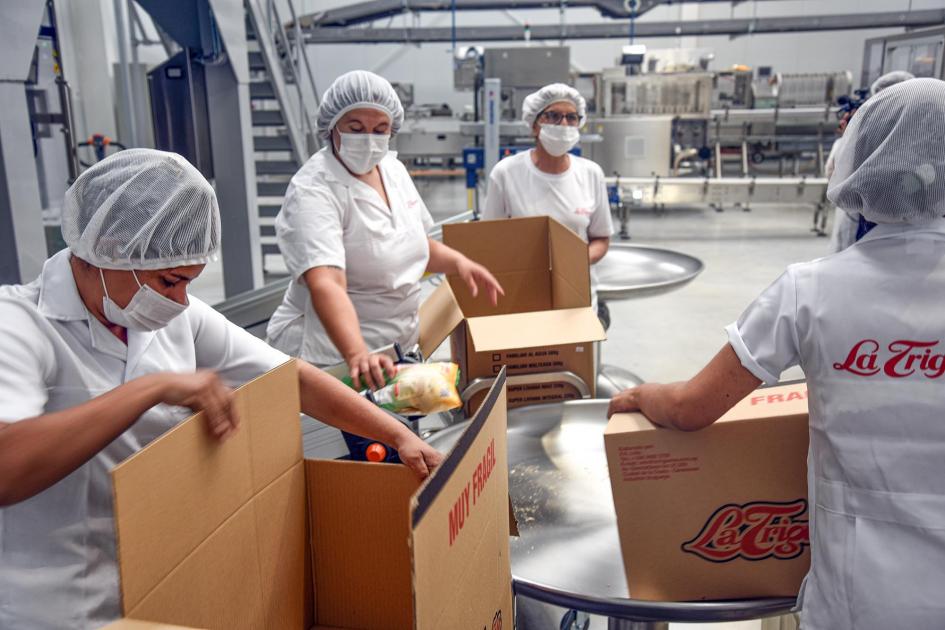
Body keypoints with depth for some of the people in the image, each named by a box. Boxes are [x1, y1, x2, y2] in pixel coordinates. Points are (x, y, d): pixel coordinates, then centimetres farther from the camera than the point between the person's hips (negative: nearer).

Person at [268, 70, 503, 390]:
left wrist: (457, 261, 1)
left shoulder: (393, 168, 3)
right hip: (334, 349, -6)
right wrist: (357, 355, -47)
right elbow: (326, 285, -33)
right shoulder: (313, 192, -19)